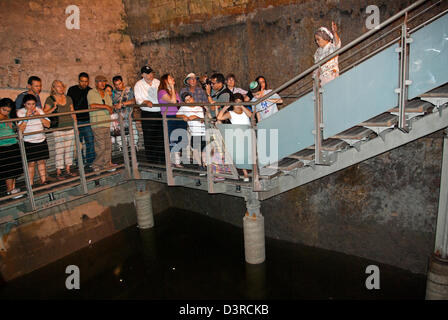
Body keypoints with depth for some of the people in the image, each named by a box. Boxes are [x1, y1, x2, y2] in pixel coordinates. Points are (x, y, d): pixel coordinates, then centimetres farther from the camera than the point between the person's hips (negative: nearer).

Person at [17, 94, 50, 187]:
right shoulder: (20, 112, -6)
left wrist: (39, 116, -12)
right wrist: (26, 117, -20)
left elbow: (48, 124, 1)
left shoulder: (39, 110, 4)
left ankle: (43, 181, 18)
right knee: (31, 163, -2)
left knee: (41, 161, 9)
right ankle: (30, 185, 6)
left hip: (41, 140, 4)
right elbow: (20, 129, -14)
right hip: (28, 142, -3)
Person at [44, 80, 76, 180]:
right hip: (58, 129, -4)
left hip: (70, 128, 4)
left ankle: (68, 170, 19)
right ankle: (58, 173, 6)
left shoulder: (68, 98, 12)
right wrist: (53, 108, -17)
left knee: (69, 150, 8)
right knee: (59, 151, -2)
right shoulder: (50, 99, 0)